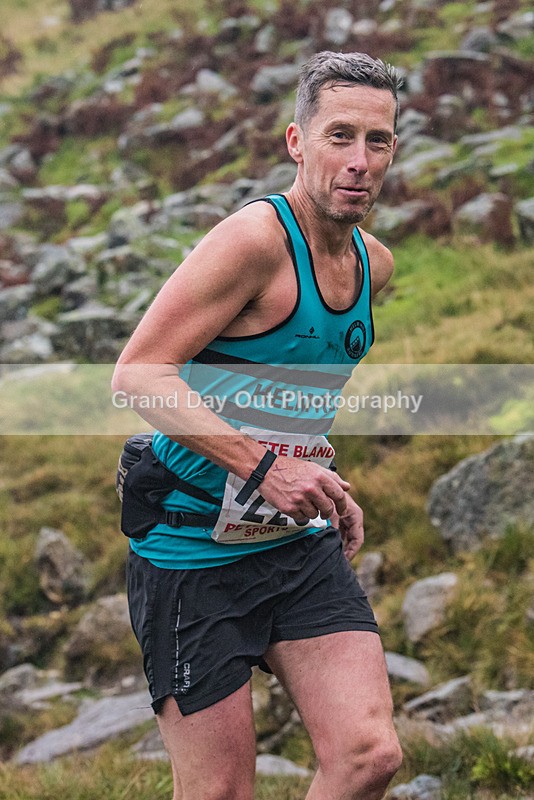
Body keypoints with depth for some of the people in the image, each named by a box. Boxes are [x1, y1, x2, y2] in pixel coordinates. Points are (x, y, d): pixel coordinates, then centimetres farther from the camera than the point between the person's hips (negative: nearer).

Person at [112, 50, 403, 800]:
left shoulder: (374, 262, 8)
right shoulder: (256, 238, -17)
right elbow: (137, 373, -22)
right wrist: (263, 467, -28)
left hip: (302, 546, 7)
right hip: (192, 550, -7)